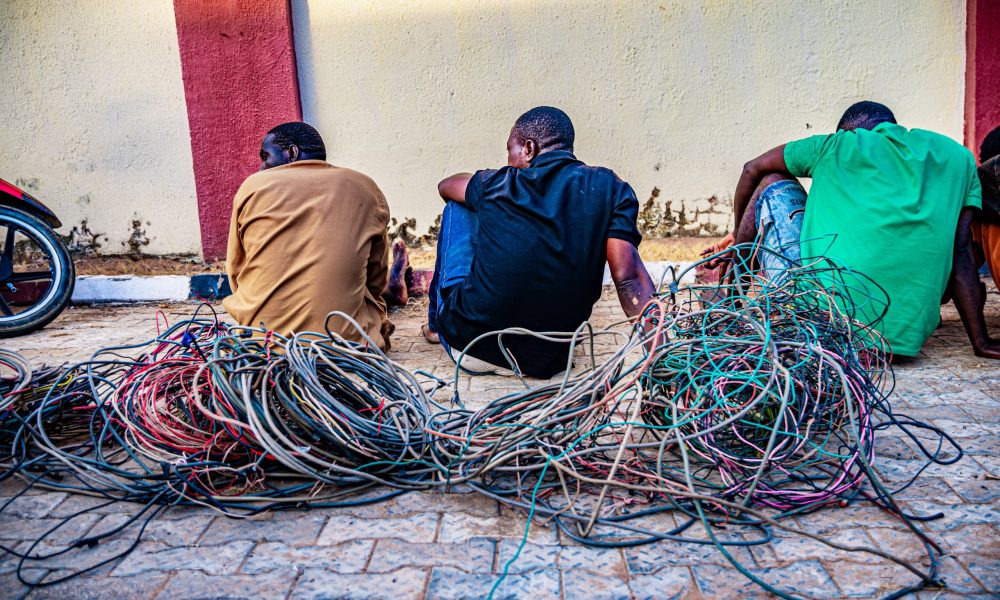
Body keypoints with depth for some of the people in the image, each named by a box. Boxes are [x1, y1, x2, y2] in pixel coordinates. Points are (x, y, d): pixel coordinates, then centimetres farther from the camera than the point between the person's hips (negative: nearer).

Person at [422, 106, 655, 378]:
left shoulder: (498, 185, -2)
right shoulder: (610, 189, -4)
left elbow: (445, 186, 21)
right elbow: (629, 278, -15)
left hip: (466, 345, -1)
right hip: (543, 362, 2)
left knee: (457, 208, 19)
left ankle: (436, 322, 33)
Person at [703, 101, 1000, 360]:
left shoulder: (836, 145, 11)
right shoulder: (958, 156, 16)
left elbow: (752, 170, 23)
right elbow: (959, 249, 9)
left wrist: (739, 237, 38)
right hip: (906, 336, 4)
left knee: (773, 184, 20)